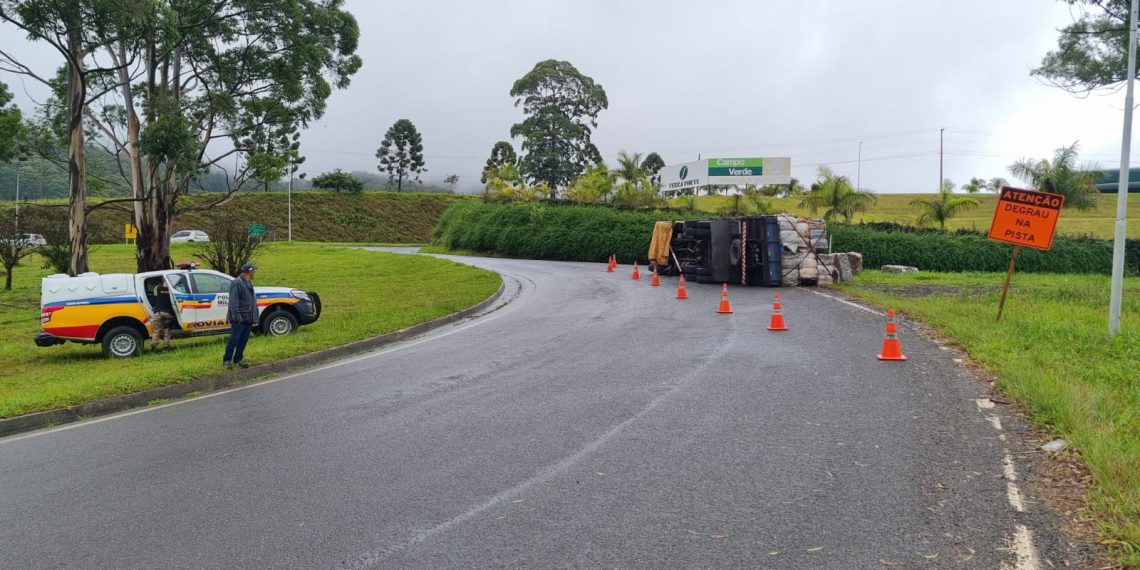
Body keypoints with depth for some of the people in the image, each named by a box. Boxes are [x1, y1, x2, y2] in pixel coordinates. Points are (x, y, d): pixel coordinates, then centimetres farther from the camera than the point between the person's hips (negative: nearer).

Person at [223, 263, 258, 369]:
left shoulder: (249, 283, 18)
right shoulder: (236, 283, -12)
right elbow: (233, 301, -18)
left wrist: (254, 316, 15)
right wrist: (236, 316, -22)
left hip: (248, 319, 9)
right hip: (239, 319, -9)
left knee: (243, 341, 11)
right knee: (234, 340, -4)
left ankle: (238, 360, 18)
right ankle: (227, 361, 4)